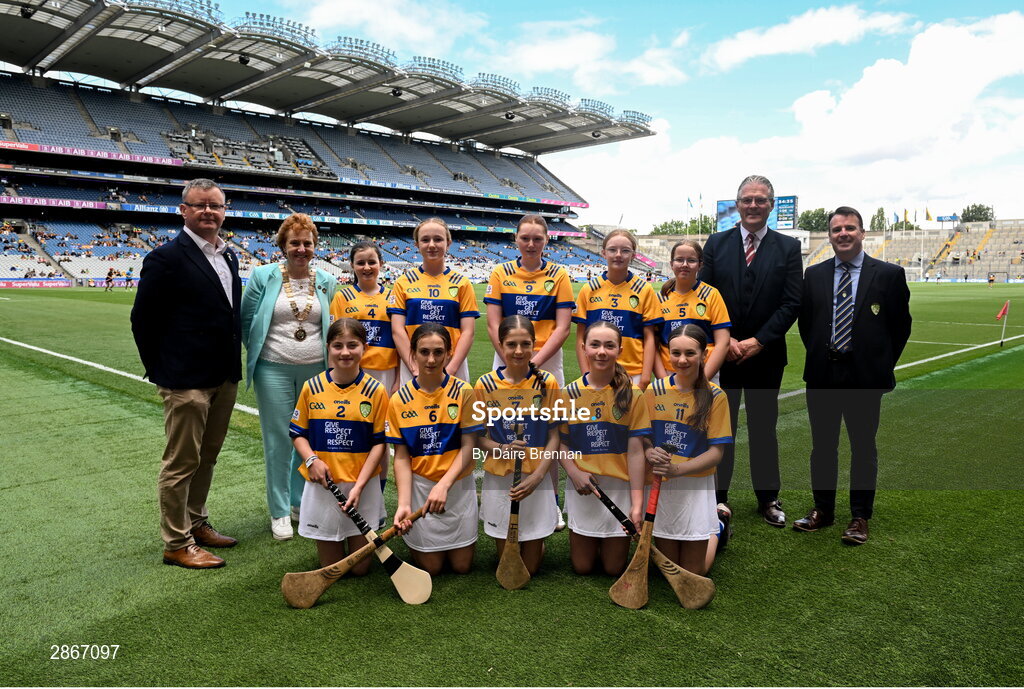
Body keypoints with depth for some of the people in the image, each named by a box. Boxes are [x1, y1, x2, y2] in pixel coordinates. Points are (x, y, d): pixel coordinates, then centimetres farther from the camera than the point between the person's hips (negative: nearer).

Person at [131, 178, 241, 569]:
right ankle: (177, 544, 17)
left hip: (225, 378, 8)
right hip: (187, 382, -7)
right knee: (181, 463, 4)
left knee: (206, 458, 19)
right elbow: (143, 318, -9)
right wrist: (160, 371, -5)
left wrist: (233, 365, 12)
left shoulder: (228, 256, 11)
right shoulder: (167, 257, -12)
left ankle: (196, 525, 35)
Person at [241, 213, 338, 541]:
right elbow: (247, 320, 5)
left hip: (316, 370, 2)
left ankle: (301, 502, 28)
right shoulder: (263, 276, -1)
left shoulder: (327, 282, 5)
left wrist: (329, 359, 6)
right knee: (279, 440, 3)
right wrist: (258, 353, 6)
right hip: (274, 370, -2)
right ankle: (280, 511, 16)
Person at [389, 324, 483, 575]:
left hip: (458, 484, 0)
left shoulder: (464, 392, -10)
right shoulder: (399, 399, -7)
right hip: (419, 485, 0)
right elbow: (401, 457, -6)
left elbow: (468, 447, -9)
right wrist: (403, 504, -17)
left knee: (461, 565, 8)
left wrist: (444, 485, -22)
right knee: (431, 567, 6)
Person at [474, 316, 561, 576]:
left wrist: (537, 476, -15)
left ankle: (537, 542, 40)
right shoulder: (485, 385, -6)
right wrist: (501, 449, -21)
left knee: (531, 566, 9)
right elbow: (478, 436, 0)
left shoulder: (547, 383, -6)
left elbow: (554, 435, -3)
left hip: (536, 479, 0)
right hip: (498, 479, 1)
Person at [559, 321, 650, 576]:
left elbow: (635, 451, -9)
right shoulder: (570, 393, -4)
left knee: (614, 568, 7)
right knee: (582, 567, 8)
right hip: (582, 487, 1)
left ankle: (610, 541, 37)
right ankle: (584, 540, 39)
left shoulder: (631, 396, -7)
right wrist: (574, 473, -17)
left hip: (619, 487, -1)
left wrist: (637, 503, -13)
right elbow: (561, 442, 2)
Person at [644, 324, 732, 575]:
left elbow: (716, 452, -12)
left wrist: (678, 469, -26)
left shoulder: (715, 396, -10)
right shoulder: (654, 390, -3)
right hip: (659, 486, 3)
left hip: (695, 487, -2)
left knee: (693, 572, 8)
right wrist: (649, 453, -20)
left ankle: (716, 531, 37)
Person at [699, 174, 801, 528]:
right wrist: (724, 340, -11)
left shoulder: (788, 247, 1)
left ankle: (768, 498, 24)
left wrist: (756, 342, -12)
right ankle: (719, 495, 19)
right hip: (721, 352, 0)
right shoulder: (716, 243, 3)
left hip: (766, 355, 0)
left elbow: (791, 303, -5)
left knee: (764, 428, 11)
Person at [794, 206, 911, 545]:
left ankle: (860, 517, 20)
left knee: (863, 447, 7)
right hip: (822, 375, 3)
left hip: (865, 377, -2)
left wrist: (882, 364, 0)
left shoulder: (889, 274, -2)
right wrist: (818, 355, 8)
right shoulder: (814, 275, 6)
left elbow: (901, 324, 3)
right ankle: (822, 510, 25)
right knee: (822, 445, 11)